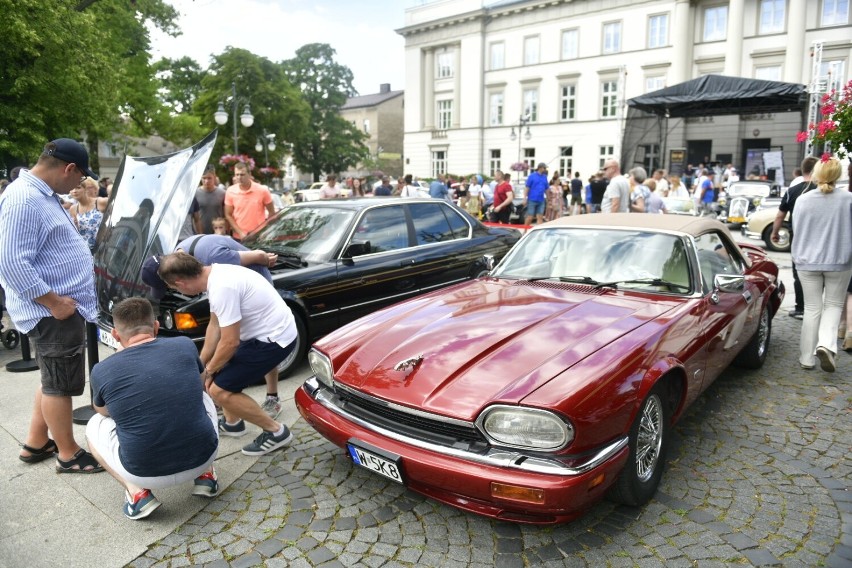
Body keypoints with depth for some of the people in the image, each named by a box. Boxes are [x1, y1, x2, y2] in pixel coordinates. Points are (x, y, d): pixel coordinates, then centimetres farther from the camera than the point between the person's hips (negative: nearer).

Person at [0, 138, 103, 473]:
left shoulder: (43, 194, 12)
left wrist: (85, 266, 20)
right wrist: (54, 302, -23)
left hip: (63, 308, 10)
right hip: (54, 313, -10)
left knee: (53, 380, 20)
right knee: (60, 385, 3)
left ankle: (36, 444, 34)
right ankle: (69, 455, 17)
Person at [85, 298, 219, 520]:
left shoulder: (102, 371, -5)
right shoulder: (185, 346, -1)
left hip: (146, 473, -1)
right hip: (203, 457, 2)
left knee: (95, 425, 25)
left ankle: (137, 493, 8)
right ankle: (205, 475, 19)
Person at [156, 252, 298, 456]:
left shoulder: (222, 288, -27)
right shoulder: (215, 274, 4)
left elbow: (230, 343, -21)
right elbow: (215, 324, 14)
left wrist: (209, 370, -3)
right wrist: (201, 363, 18)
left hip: (275, 338, -10)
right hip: (268, 331, 10)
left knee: (220, 391, -6)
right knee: (222, 370, 22)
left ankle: (276, 432, 5)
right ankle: (232, 422, 38)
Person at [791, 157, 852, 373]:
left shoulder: (802, 200, -7)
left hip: (808, 262, 1)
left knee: (812, 308, 11)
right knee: (833, 305, 16)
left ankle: (807, 357, 14)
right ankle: (826, 344, -7)